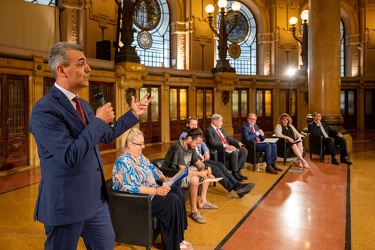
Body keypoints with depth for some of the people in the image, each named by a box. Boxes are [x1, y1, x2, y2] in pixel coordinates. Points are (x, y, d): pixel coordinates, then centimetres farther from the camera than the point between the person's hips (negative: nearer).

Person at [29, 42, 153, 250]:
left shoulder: (83, 105, 8)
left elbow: (106, 136, 20)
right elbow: (70, 156, -29)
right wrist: (99, 121, -22)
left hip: (95, 198, 8)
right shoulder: (44, 110, -21)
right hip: (66, 202, -8)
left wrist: (133, 114, 17)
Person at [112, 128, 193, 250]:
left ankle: (178, 237, -4)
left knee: (177, 191, -8)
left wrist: (165, 179, 0)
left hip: (151, 191, 10)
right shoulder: (123, 162, -21)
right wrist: (157, 191, -29)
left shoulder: (139, 155, 9)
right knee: (172, 200, -22)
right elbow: (133, 189, -28)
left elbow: (152, 169, 17)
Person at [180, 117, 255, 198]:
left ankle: (237, 184, -23)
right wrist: (199, 155, -20)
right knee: (214, 168, -24)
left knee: (220, 165, -14)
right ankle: (235, 188, -28)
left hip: (201, 158, 8)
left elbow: (202, 144, 16)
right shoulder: (184, 135, -2)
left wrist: (206, 152, -4)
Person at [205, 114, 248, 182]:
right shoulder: (209, 130, -8)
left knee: (244, 151, -7)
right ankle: (234, 173, -15)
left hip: (228, 148, 9)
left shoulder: (221, 129, 21)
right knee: (234, 152, -32)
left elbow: (228, 138, 23)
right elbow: (213, 142, -21)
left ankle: (238, 171, -3)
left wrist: (238, 142, 6)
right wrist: (226, 146, -27)